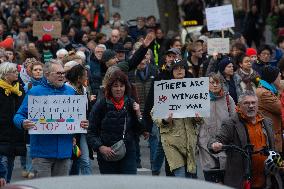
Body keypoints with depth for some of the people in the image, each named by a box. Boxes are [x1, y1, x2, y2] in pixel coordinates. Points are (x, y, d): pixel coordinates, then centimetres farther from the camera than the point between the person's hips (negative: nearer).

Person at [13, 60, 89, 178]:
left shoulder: (70, 92, 12)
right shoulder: (34, 92, -1)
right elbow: (19, 116, -1)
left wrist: (83, 124, -4)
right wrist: (23, 123, -24)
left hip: (64, 150, 4)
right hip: (42, 151, -4)